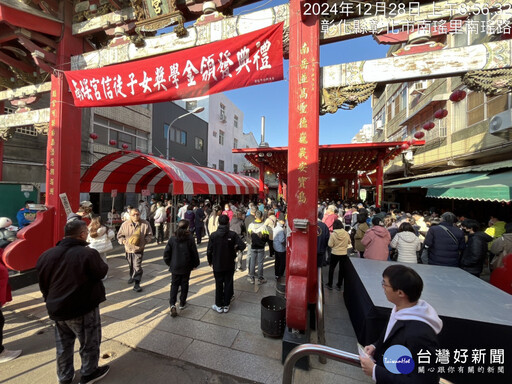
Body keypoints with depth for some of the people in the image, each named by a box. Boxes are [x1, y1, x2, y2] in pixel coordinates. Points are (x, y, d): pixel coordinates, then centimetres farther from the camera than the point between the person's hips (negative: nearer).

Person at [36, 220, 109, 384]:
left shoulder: (46, 255, -1)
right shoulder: (88, 253, -24)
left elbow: (43, 283, 9)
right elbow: (101, 272, -11)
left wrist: (50, 301, 22)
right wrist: (99, 261, 6)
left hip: (56, 308, 6)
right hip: (83, 308, -6)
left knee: (63, 345, 23)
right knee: (89, 342, 15)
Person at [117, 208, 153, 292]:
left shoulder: (145, 224, -11)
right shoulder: (125, 224, -6)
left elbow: (149, 235, -1)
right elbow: (120, 236, 5)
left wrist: (145, 240, -17)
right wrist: (124, 241, -11)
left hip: (139, 249, -3)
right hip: (128, 248, 3)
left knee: (137, 267, -9)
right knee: (131, 265, 24)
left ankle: (136, 284, 2)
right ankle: (132, 276, 50)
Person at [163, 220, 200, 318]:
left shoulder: (172, 239, -6)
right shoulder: (190, 238, -13)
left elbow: (166, 253, -2)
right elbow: (194, 253, -8)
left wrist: (169, 263, 13)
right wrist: (195, 264, 6)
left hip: (175, 267, 2)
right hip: (186, 267, -1)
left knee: (174, 285, 13)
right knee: (184, 284, 15)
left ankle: (172, 304, -2)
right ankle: (182, 304, 26)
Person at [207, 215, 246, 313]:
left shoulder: (213, 235, -13)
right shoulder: (233, 234, -14)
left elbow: (209, 251, -9)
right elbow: (242, 246, -20)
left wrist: (210, 261, 7)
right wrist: (235, 248, 1)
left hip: (217, 265, 0)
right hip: (230, 264, 0)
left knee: (219, 285, 13)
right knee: (228, 284, 14)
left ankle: (219, 306, 26)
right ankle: (226, 305, 25)